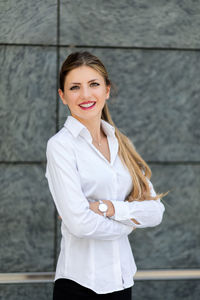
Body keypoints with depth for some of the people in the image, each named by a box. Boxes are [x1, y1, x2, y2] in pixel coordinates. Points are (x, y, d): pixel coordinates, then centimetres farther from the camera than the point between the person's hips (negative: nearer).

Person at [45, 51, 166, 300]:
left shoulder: (121, 144, 8)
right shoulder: (60, 145, -9)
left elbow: (156, 211, 1)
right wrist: (129, 222, -3)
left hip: (122, 280, 5)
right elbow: (79, 223, -18)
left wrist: (107, 207, -14)